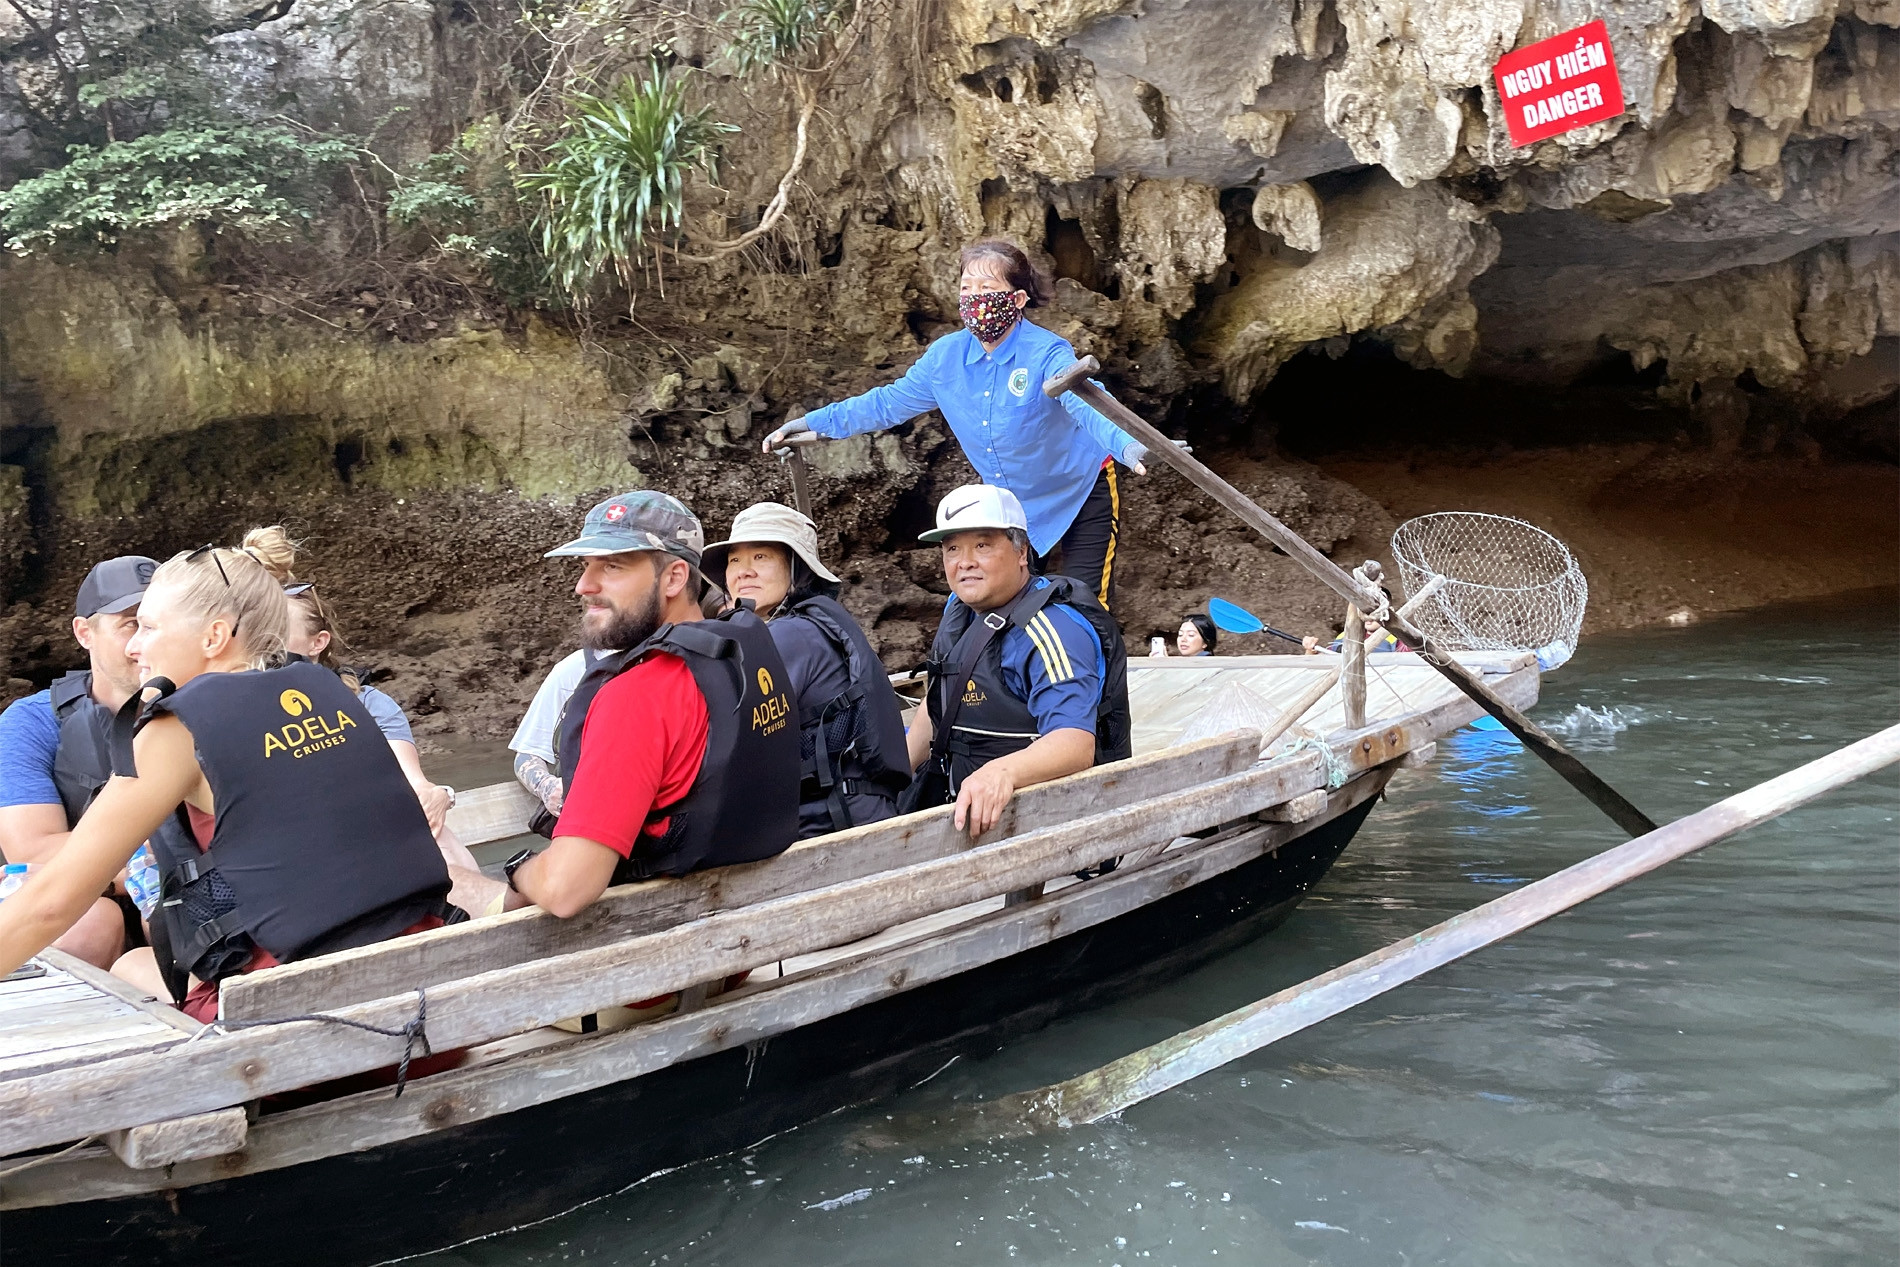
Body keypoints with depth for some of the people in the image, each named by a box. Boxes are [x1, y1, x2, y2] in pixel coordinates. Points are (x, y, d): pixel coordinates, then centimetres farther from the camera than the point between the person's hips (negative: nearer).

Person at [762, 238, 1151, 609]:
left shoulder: (1047, 354, -26)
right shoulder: (945, 357, -9)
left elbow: (1087, 407, -44)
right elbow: (889, 402, 3)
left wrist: (1127, 446, -65)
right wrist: (812, 422, -2)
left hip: (1083, 498, -5)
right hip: (1013, 505, 5)